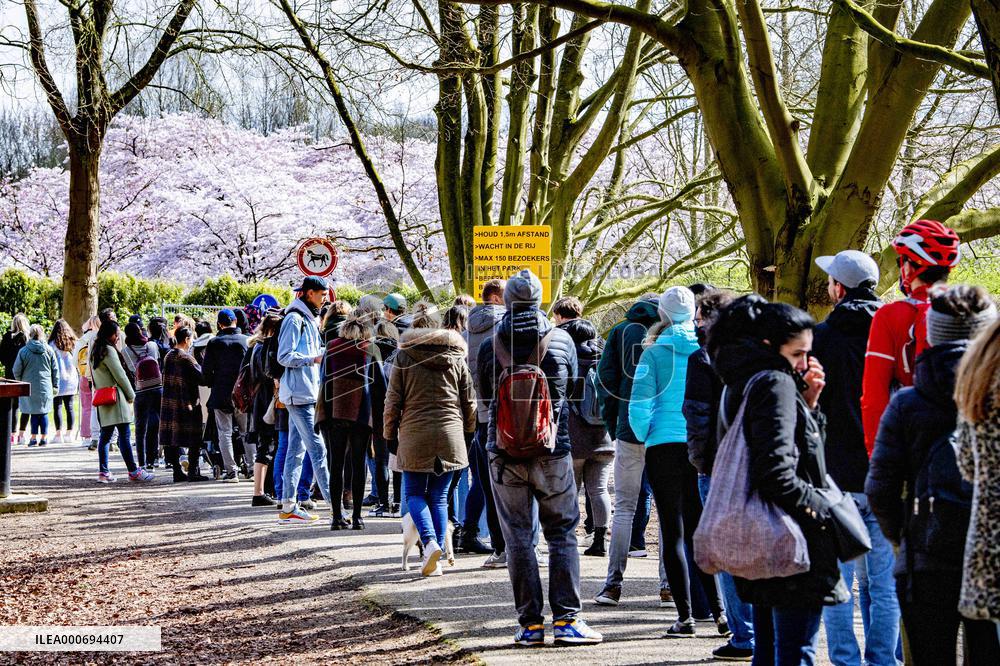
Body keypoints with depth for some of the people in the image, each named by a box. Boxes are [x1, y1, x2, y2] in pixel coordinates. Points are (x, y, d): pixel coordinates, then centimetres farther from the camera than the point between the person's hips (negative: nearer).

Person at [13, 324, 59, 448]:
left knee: (34, 413, 3)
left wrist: (20, 382, 18)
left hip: (30, 387, -2)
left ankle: (34, 437, 2)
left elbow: (16, 370, -1)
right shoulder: (49, 350, 0)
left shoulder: (23, 351, -6)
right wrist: (55, 385, 15)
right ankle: (44, 438, 8)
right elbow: (55, 369, 6)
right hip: (46, 387, 2)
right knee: (44, 413, 7)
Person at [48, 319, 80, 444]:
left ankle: (59, 434, -5)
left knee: (58, 407, -2)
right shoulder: (73, 343, 6)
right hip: (71, 379, 4)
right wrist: (78, 380, 16)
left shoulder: (53, 344, -6)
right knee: (70, 407, 9)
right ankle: (70, 433, 10)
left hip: (59, 380, -4)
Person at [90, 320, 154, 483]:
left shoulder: (95, 351, 16)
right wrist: (131, 395, -2)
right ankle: (133, 471, -7)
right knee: (124, 434, -7)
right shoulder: (109, 350, -12)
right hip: (115, 397, -9)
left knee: (105, 435, 9)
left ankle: (104, 472, 8)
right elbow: (119, 375, -13)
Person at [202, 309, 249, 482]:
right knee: (247, 432, 13)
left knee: (225, 432, 4)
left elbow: (206, 370, -4)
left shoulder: (214, 343, -6)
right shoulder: (246, 340, -4)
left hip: (221, 395, -1)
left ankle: (230, 471, -2)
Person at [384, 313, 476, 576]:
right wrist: (468, 432, 22)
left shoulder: (403, 357, 1)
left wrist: (390, 436, 10)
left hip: (414, 434, -2)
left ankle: (430, 542, -16)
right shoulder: (456, 357, 9)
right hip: (450, 435, 2)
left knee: (414, 493, 8)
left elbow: (393, 401, 1)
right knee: (439, 497, 9)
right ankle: (436, 560, 5)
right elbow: (469, 402, 11)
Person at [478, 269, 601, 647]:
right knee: (562, 534, 8)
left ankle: (530, 623, 6)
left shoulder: (490, 346, -6)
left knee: (518, 538, 6)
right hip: (552, 451, 0)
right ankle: (566, 619, 2)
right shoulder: (562, 341, -4)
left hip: (505, 453, 0)